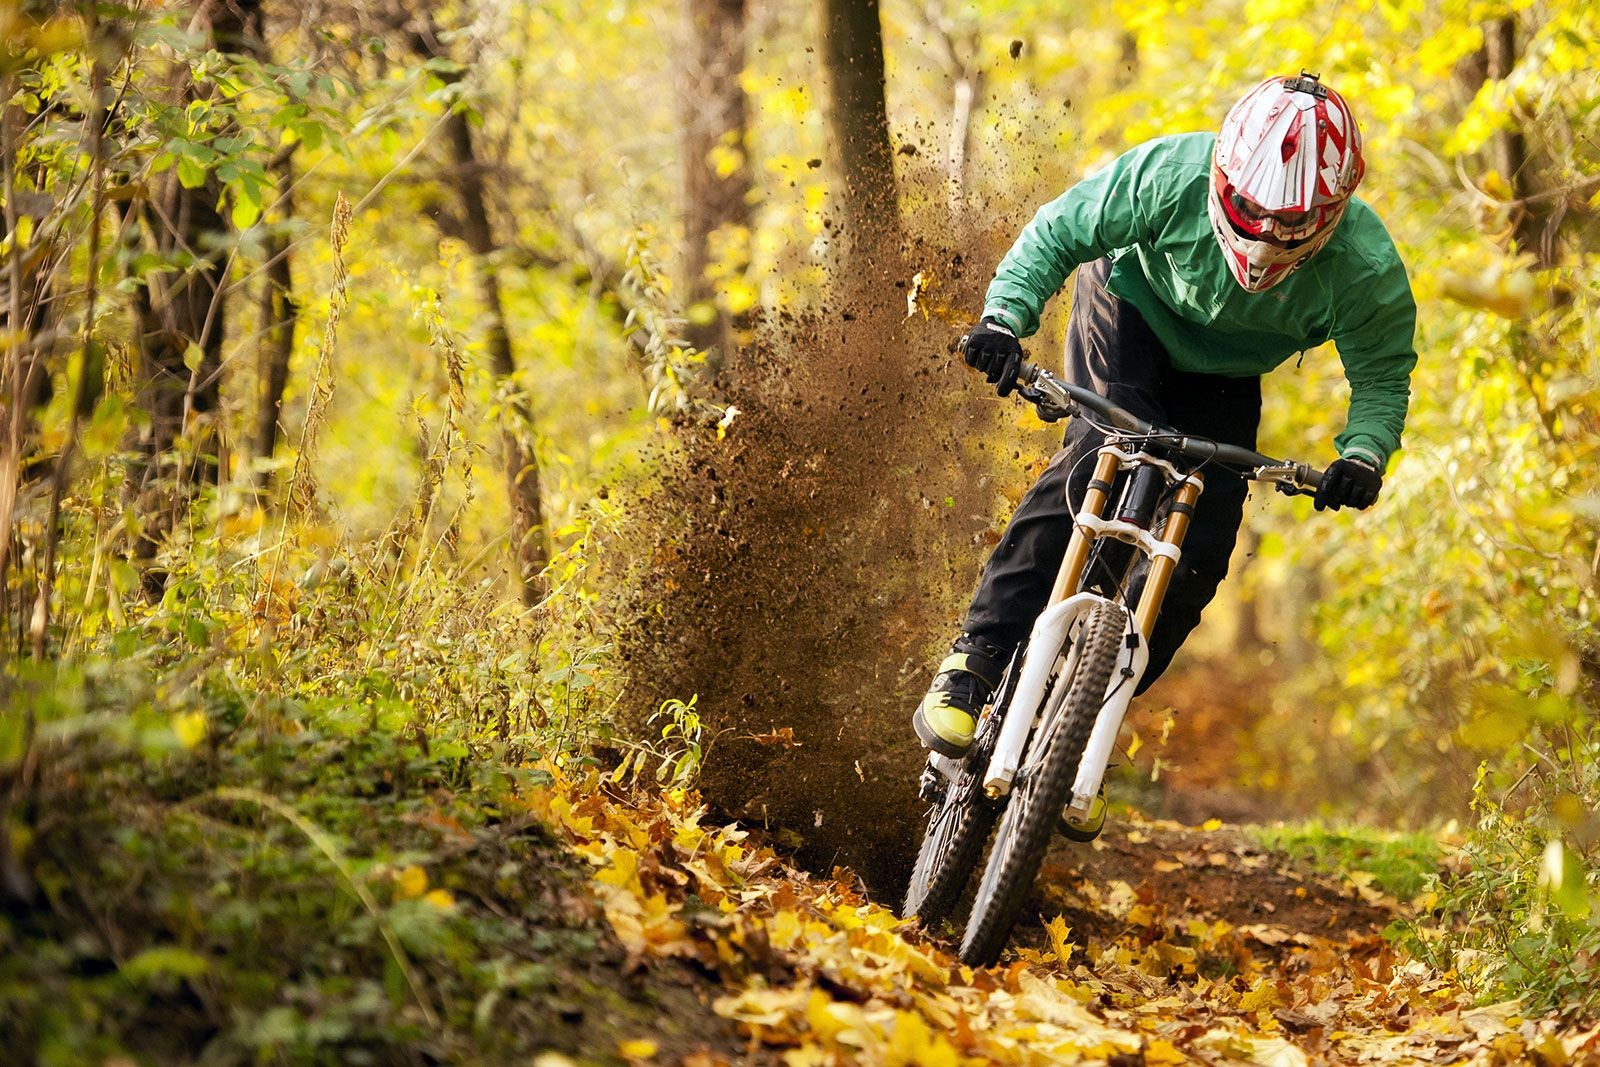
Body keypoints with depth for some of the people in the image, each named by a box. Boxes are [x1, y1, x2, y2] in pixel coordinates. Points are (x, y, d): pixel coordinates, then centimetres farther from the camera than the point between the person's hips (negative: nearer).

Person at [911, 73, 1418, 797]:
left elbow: (1382, 375, -15)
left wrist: (1362, 454, -35)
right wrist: (1005, 318, -36)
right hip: (1132, 308, -2)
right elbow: (1058, 232, -21)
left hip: (1223, 381, 2)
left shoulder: (1367, 271, -33)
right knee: (1104, 455, -29)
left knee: (1199, 553, -11)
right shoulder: (1171, 174, -36)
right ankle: (978, 654, -25)